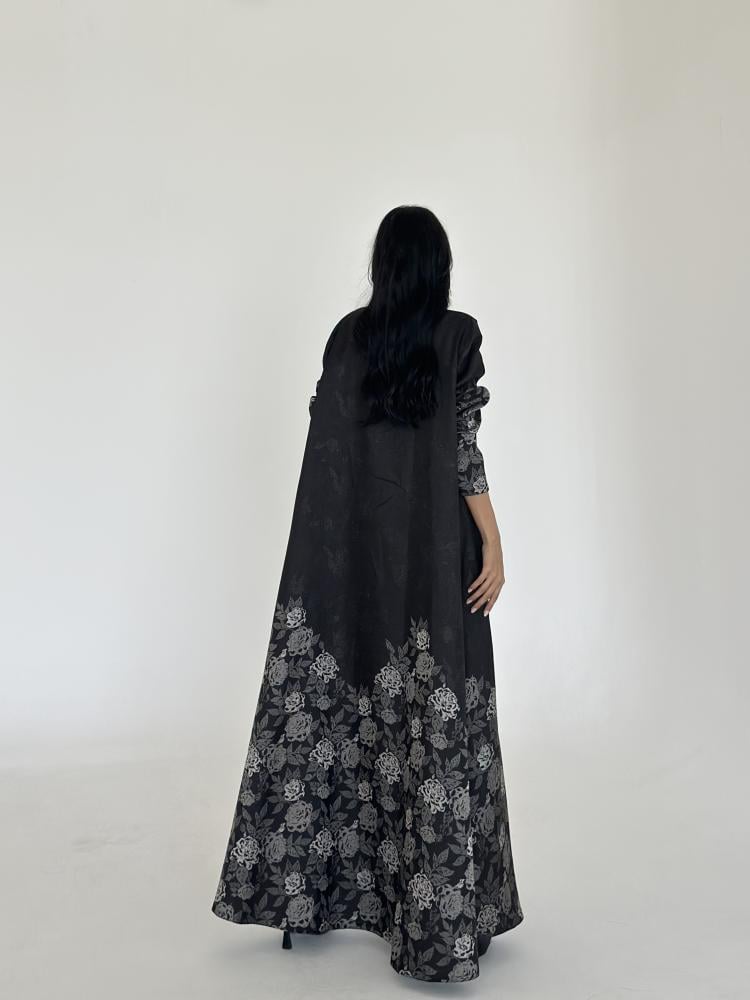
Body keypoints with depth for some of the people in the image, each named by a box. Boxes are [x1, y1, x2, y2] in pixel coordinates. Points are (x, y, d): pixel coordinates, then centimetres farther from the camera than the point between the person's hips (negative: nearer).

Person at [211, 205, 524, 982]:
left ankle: (311, 887, 23)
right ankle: (437, 916, 11)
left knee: (346, 711, 12)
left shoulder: (348, 334, 5)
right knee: (433, 720, 2)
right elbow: (463, 453, -12)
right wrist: (493, 543, -8)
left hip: (355, 552, 4)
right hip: (435, 553, -4)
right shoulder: (458, 335, -6)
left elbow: (328, 441, 5)